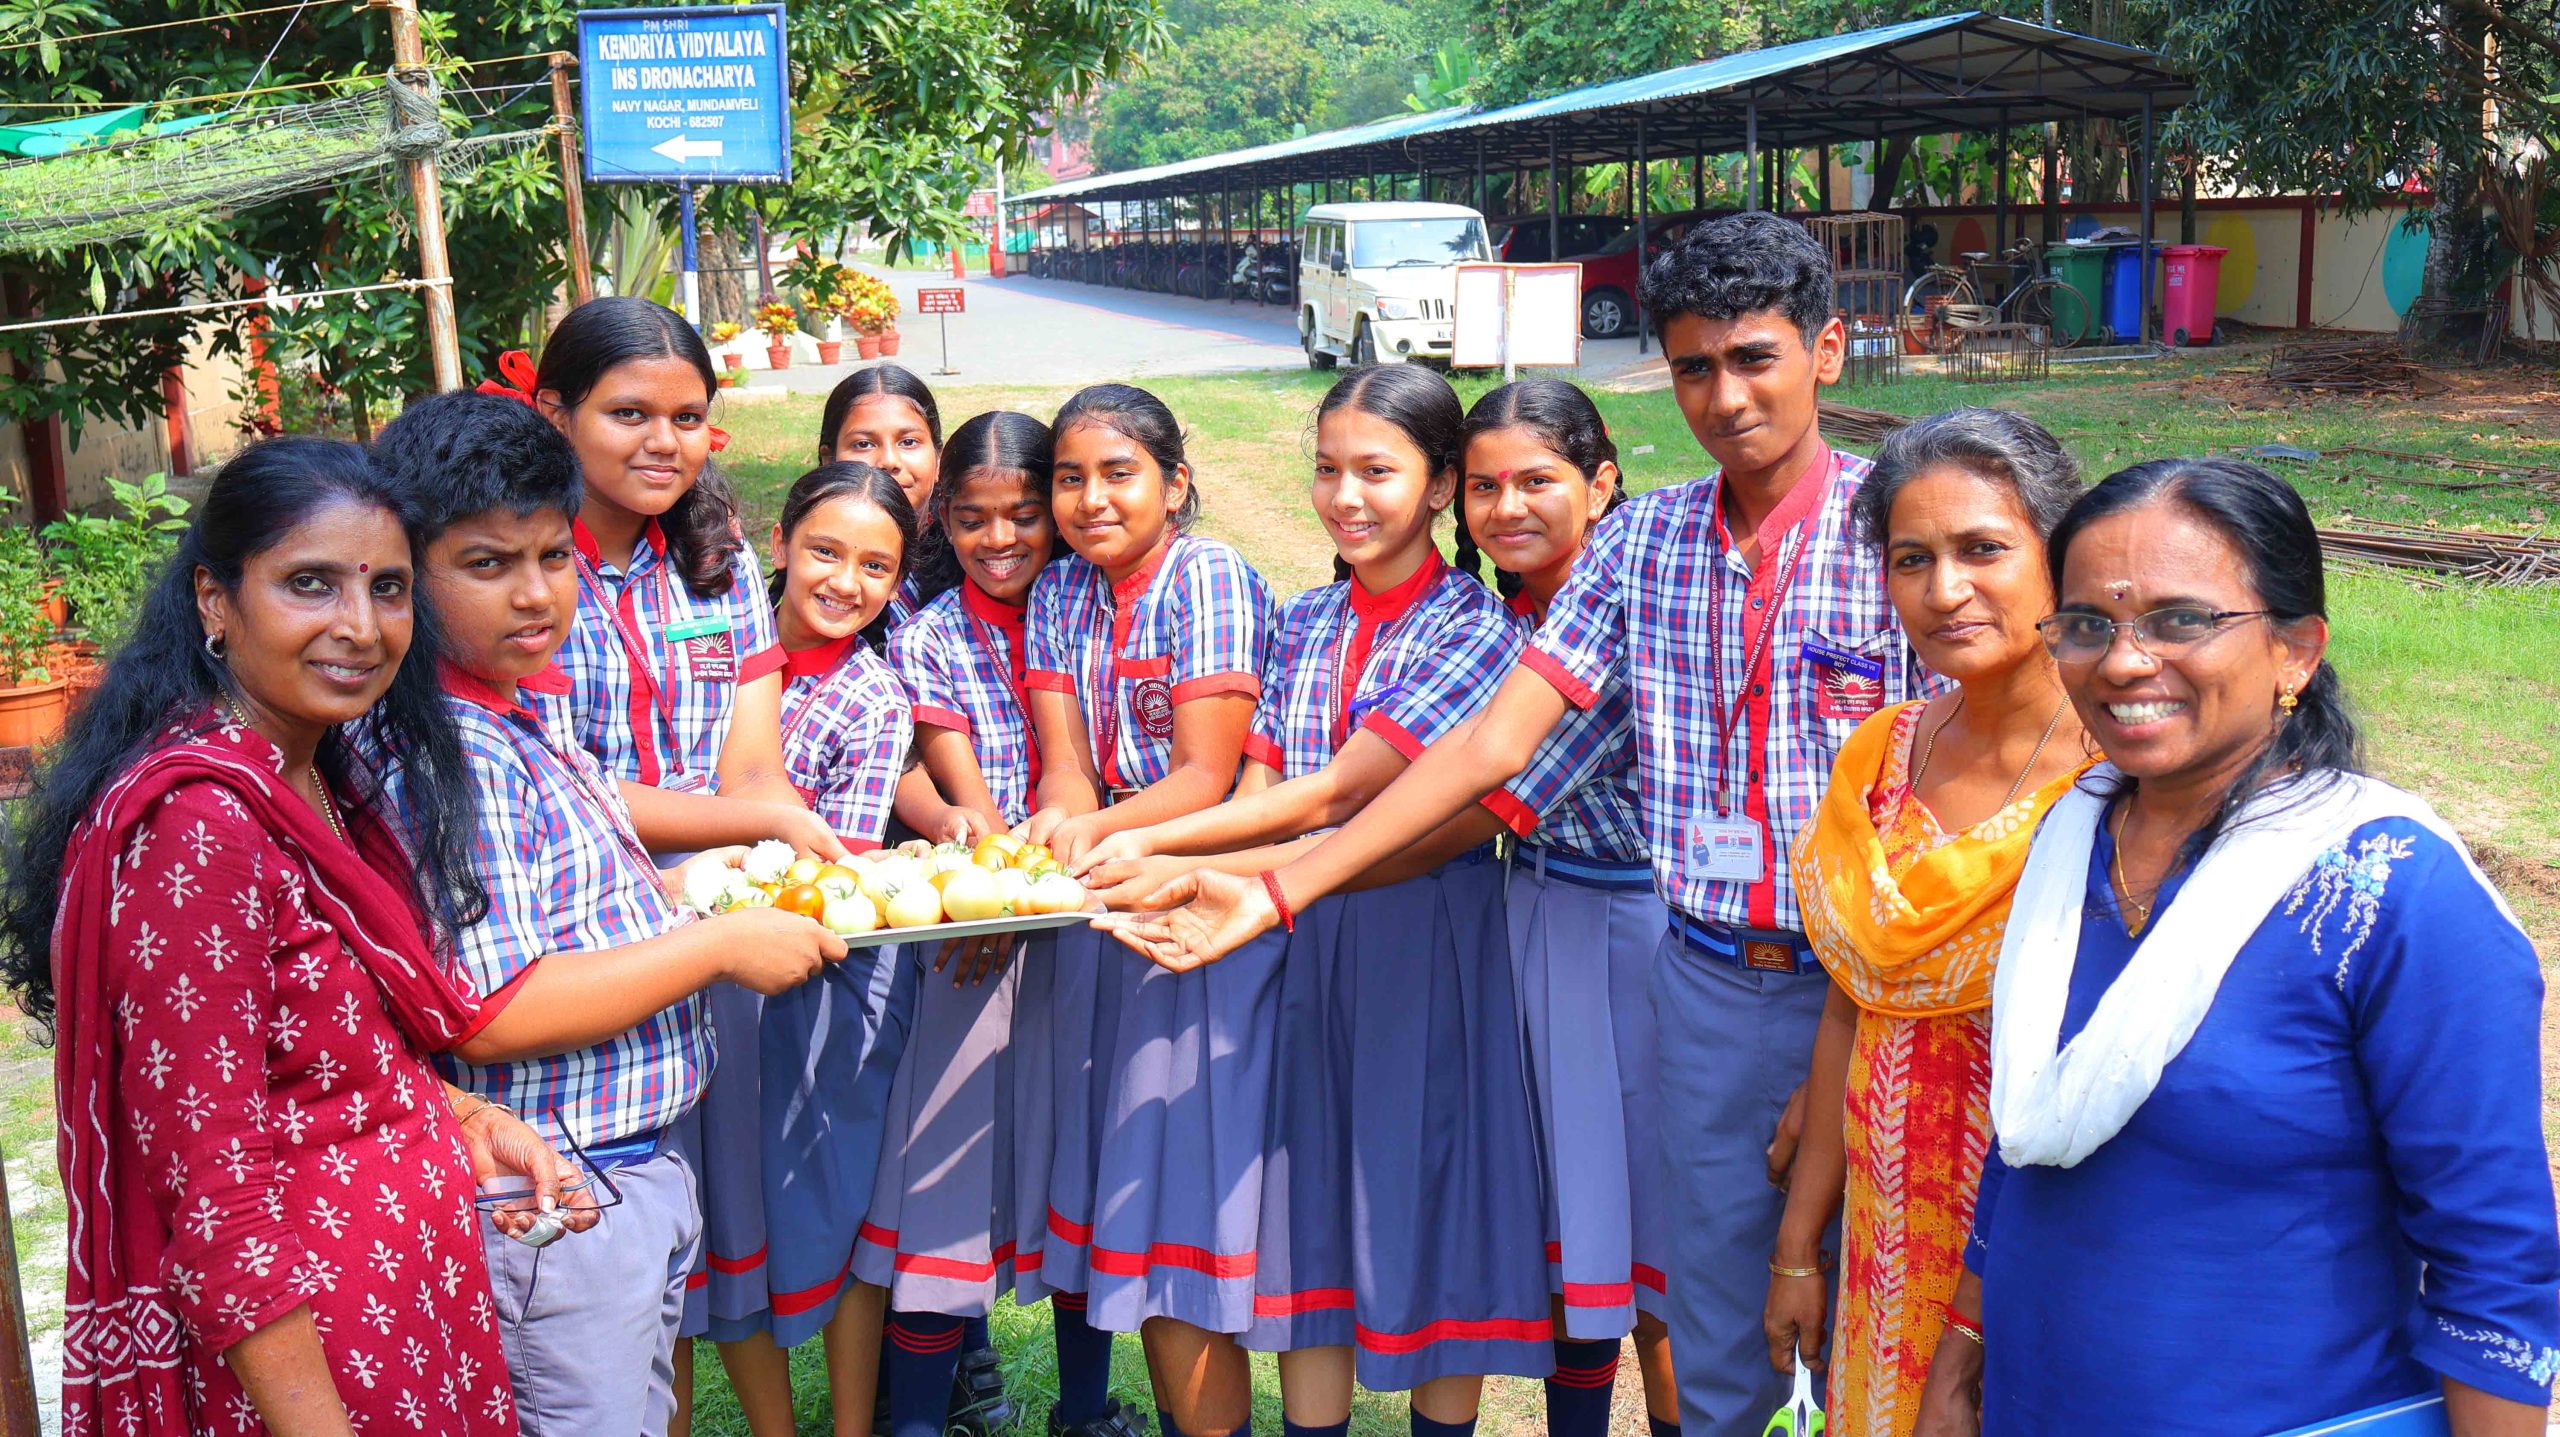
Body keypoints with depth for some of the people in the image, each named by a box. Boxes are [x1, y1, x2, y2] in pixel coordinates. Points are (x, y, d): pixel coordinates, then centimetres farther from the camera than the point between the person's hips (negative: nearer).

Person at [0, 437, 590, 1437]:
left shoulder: (318, 782, 4)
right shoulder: (194, 823, -24)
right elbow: (216, 1201, -24)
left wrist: (462, 1117, -1)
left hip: (410, 1299, 9)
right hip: (283, 1356, -9)